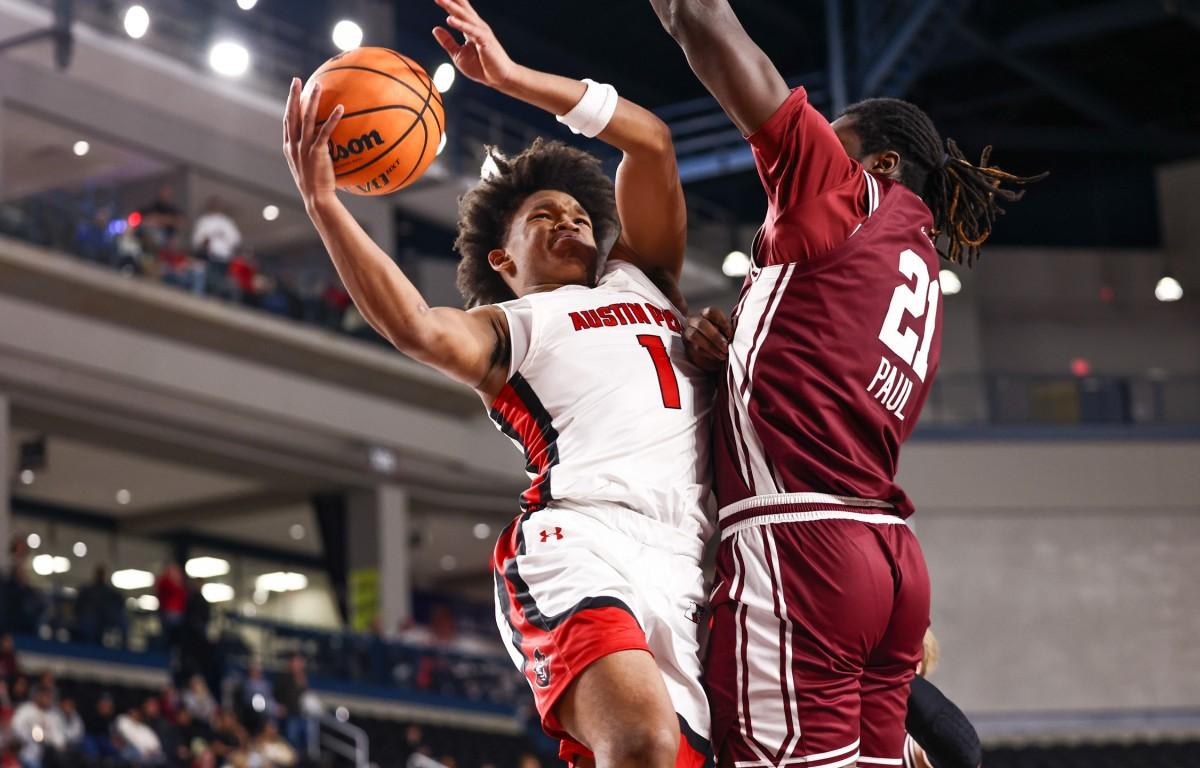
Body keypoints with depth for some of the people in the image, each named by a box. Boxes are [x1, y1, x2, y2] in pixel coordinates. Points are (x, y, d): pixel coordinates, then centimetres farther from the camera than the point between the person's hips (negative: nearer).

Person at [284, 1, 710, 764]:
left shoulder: (643, 283, 33)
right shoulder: (505, 329, 19)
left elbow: (651, 143, 26)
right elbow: (416, 327, -5)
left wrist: (512, 77, 20)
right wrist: (323, 201, -14)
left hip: (690, 567, 5)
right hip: (581, 550, -5)